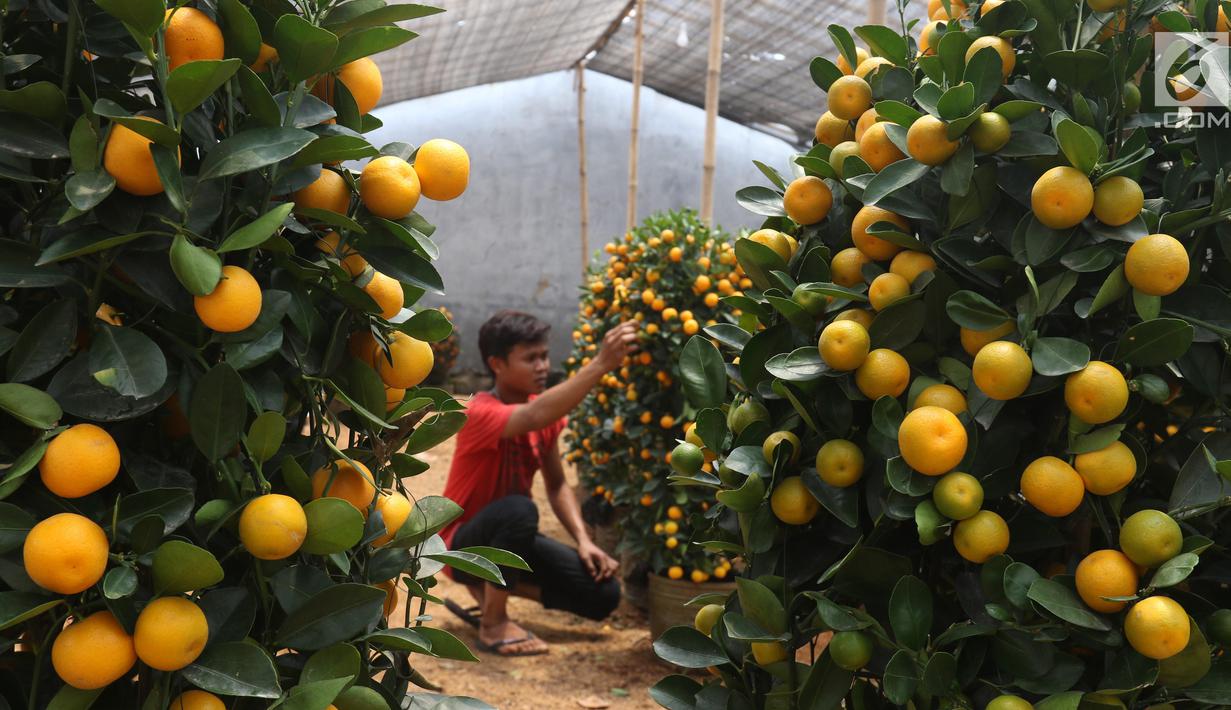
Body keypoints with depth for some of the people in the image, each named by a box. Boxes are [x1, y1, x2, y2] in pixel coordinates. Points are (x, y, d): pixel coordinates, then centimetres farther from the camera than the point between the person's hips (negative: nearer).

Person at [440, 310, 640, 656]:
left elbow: (557, 485, 4)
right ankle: (493, 623, -17)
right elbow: (535, 418, -48)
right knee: (519, 509, -39)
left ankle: (492, 586, 8)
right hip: (463, 545, -7)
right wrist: (601, 364, -57)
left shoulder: (545, 409, -2)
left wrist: (583, 540, -12)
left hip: (508, 538, 7)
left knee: (604, 594, -8)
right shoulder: (480, 413, -26)